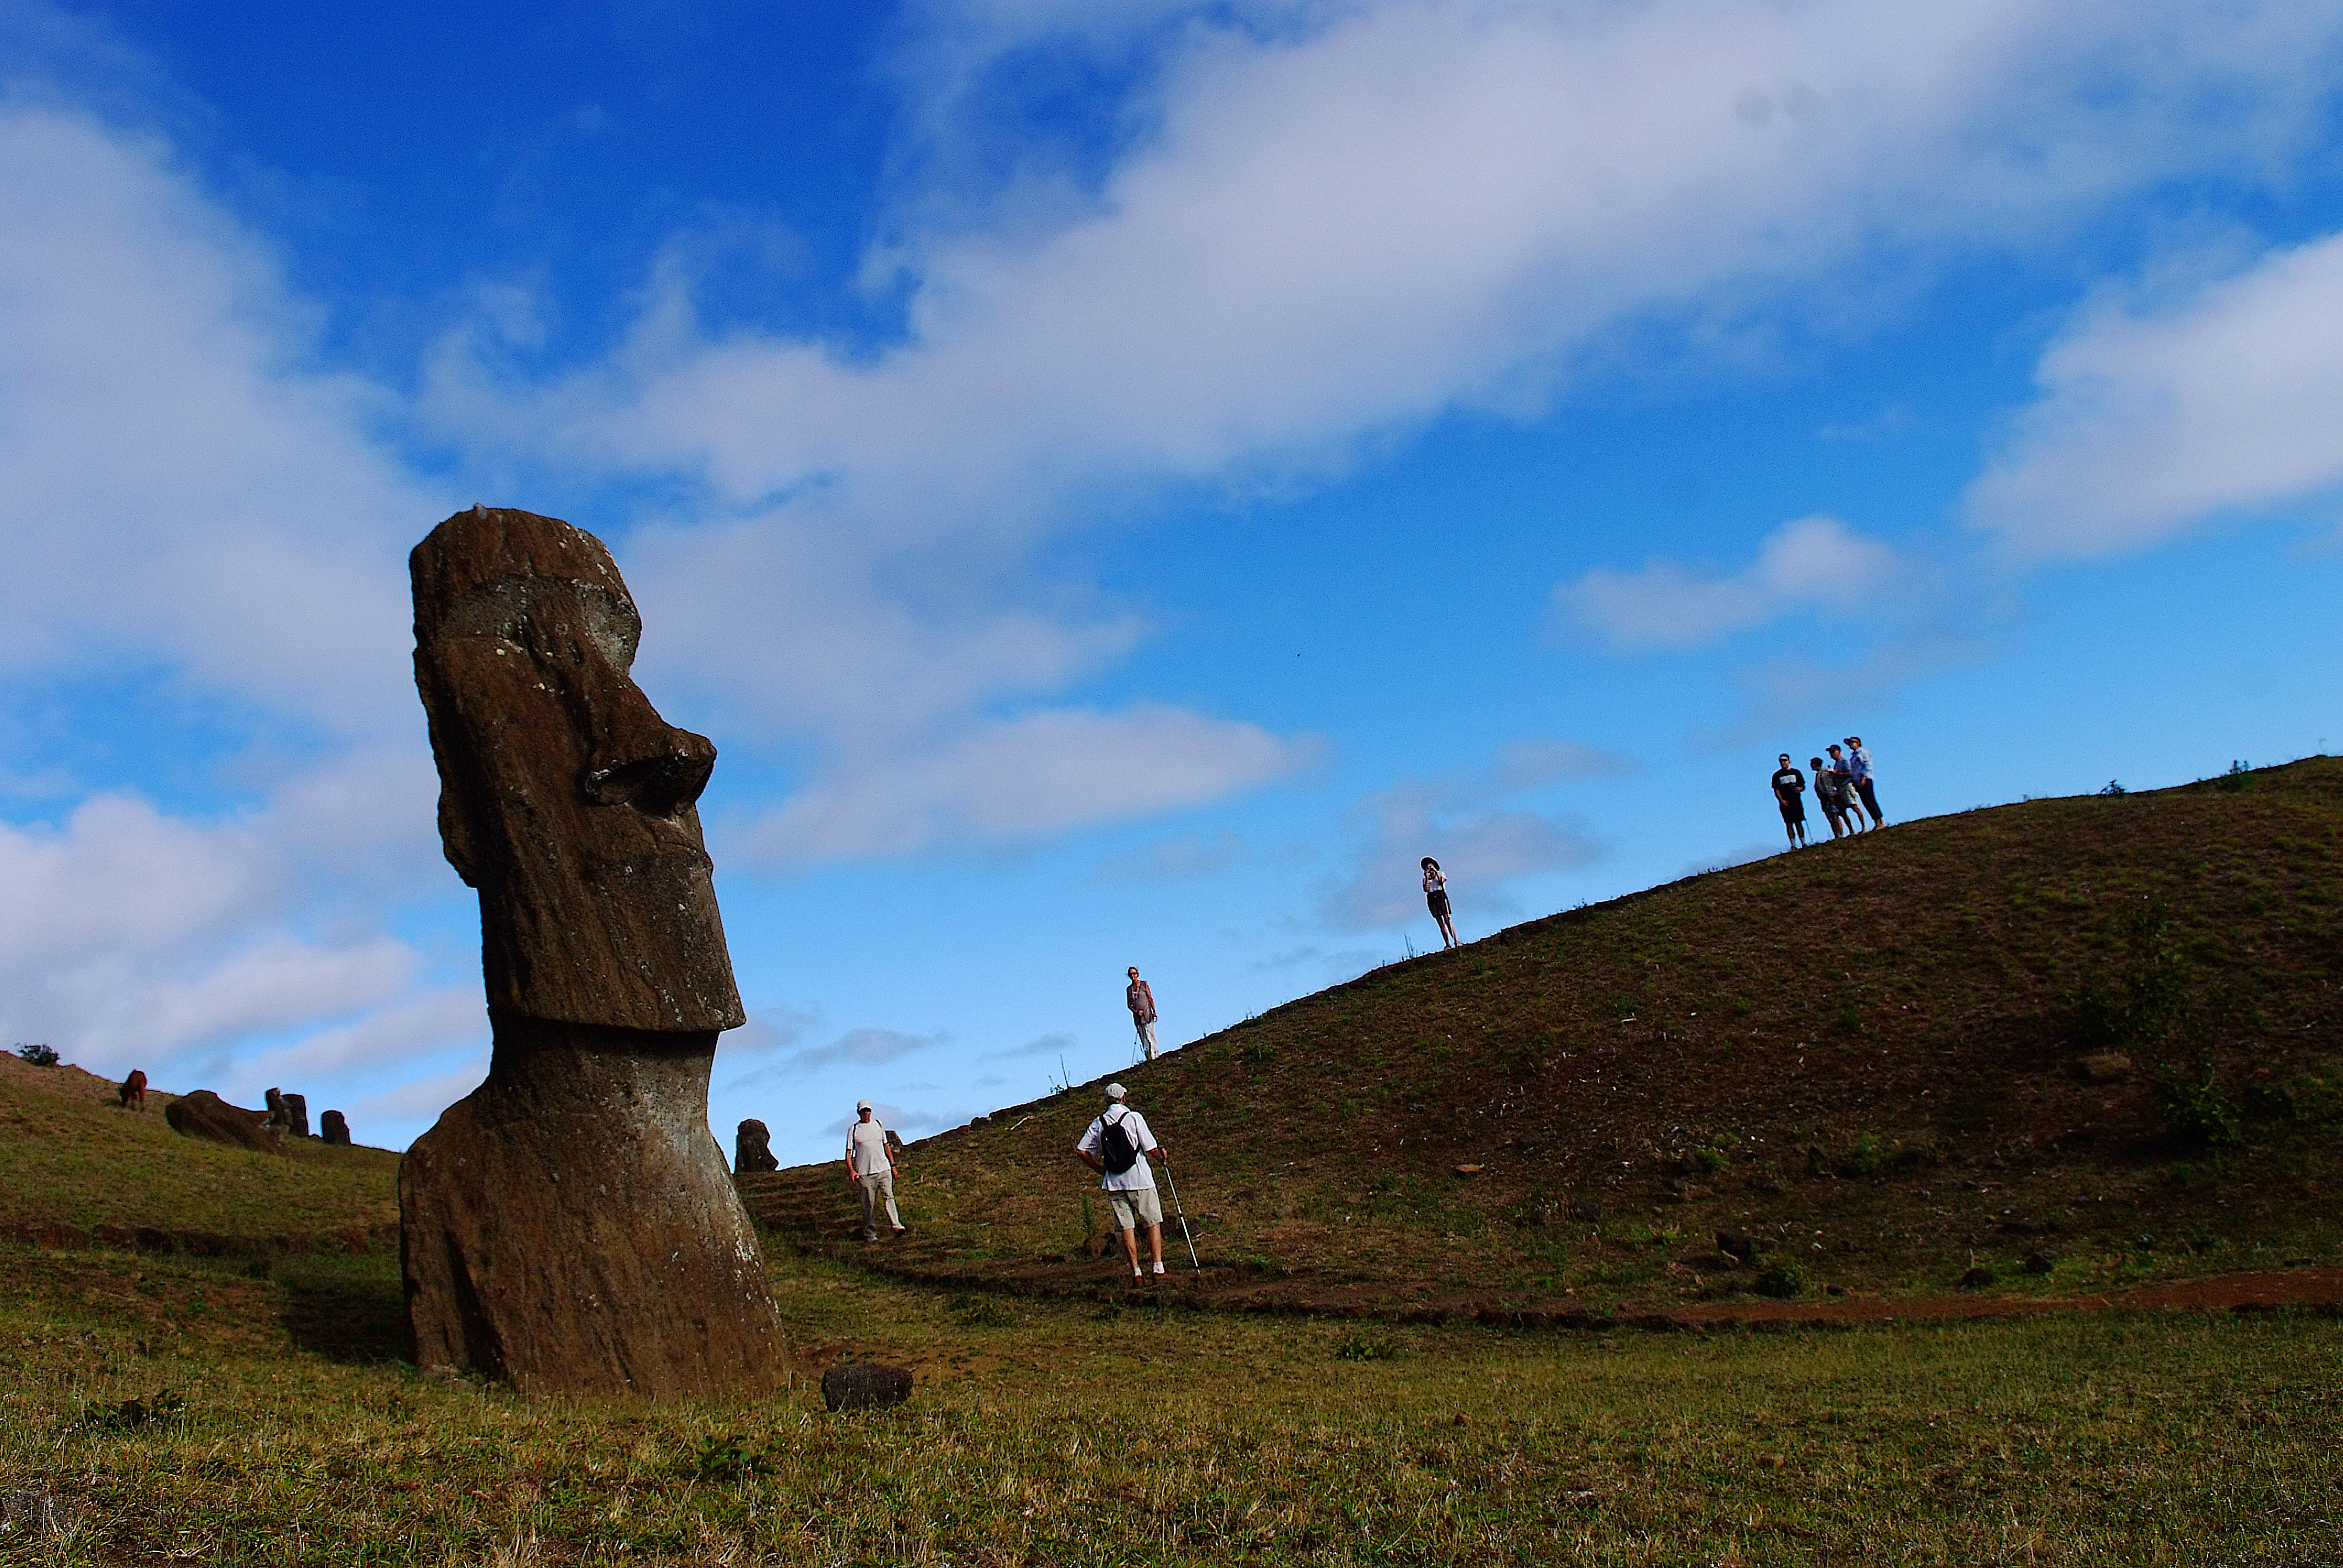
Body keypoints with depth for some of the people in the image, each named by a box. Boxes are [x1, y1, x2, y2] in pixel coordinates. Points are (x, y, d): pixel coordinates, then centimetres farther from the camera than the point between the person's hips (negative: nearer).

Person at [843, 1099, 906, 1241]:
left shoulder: (878, 1125, 14)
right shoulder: (853, 1130, 5)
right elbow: (848, 1152, 2)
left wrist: (893, 1165, 17)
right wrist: (851, 1170, -13)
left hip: (883, 1169, 2)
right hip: (865, 1173, -2)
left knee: (889, 1196, -12)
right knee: (869, 1205, -1)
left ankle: (897, 1226, -20)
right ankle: (870, 1234, 7)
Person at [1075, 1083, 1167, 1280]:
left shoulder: (1099, 1123, 5)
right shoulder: (1134, 1117, -8)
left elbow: (1081, 1151, 6)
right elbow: (1151, 1149, -10)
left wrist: (1101, 1169, 16)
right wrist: (1162, 1155, 12)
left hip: (1114, 1183, 3)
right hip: (1140, 1180, -3)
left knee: (1127, 1227, 7)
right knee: (1153, 1223, 5)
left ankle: (1136, 1271, 4)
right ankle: (1158, 1268, -2)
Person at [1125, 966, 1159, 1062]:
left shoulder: (1144, 984, 1)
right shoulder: (1129, 989, 9)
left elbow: (1150, 998, 1)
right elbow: (1129, 1004, 10)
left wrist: (1154, 1011, -6)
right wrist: (1136, 1011, -6)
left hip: (1147, 1014, -3)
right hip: (1137, 1016, 3)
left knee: (1150, 1035, -8)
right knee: (1143, 1038, 1)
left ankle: (1154, 1056, -7)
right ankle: (1149, 1057, 3)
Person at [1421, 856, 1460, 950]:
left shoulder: (1441, 874, 15)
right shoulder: (1426, 879, 19)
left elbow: (1442, 881, -6)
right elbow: (1426, 889, 3)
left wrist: (1436, 872, -4)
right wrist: (1427, 878, -1)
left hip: (1440, 895, -2)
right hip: (1431, 898, 2)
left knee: (1447, 919, -14)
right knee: (1441, 923, -3)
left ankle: (1456, 941, -16)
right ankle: (1448, 944, -8)